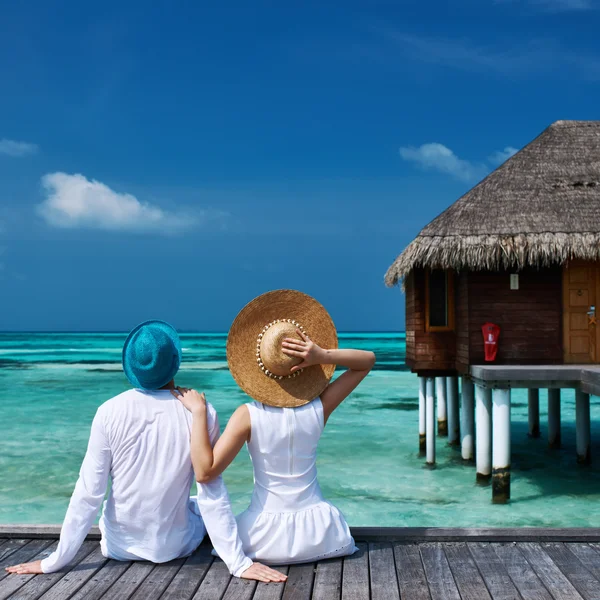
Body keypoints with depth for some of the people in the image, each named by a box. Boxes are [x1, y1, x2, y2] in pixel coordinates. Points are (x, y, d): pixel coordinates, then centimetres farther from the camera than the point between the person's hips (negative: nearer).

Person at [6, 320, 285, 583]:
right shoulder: (201, 412, -19)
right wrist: (239, 563, -11)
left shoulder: (110, 412, -18)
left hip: (119, 546, 1)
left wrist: (56, 561, -5)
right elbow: (212, 495, -18)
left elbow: (88, 494, -15)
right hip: (173, 546, -1)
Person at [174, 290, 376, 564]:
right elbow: (368, 359, 1)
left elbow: (205, 472, -22)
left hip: (267, 538, -2)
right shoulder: (319, 409, -9)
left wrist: (199, 412, -19)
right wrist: (324, 356, -15)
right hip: (319, 533, 2)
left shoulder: (248, 416, -17)